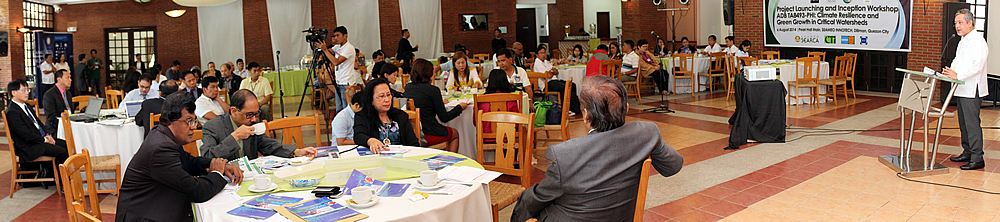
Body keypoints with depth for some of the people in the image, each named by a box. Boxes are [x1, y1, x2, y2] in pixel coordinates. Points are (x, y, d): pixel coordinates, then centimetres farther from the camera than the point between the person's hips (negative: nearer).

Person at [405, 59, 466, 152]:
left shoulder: (408, 87, 4)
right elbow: (444, 118, -10)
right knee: (455, 134, 25)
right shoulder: (433, 90, -14)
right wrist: (460, 107, 6)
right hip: (428, 135, -6)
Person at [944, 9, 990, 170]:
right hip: (961, 89, 10)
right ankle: (967, 153, 23)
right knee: (963, 122, 14)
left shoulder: (977, 41, -12)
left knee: (972, 123, -10)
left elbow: (977, 65, -22)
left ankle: (977, 158, -8)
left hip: (972, 89, -10)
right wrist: (950, 71, 5)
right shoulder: (963, 41, 19)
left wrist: (958, 75, -27)